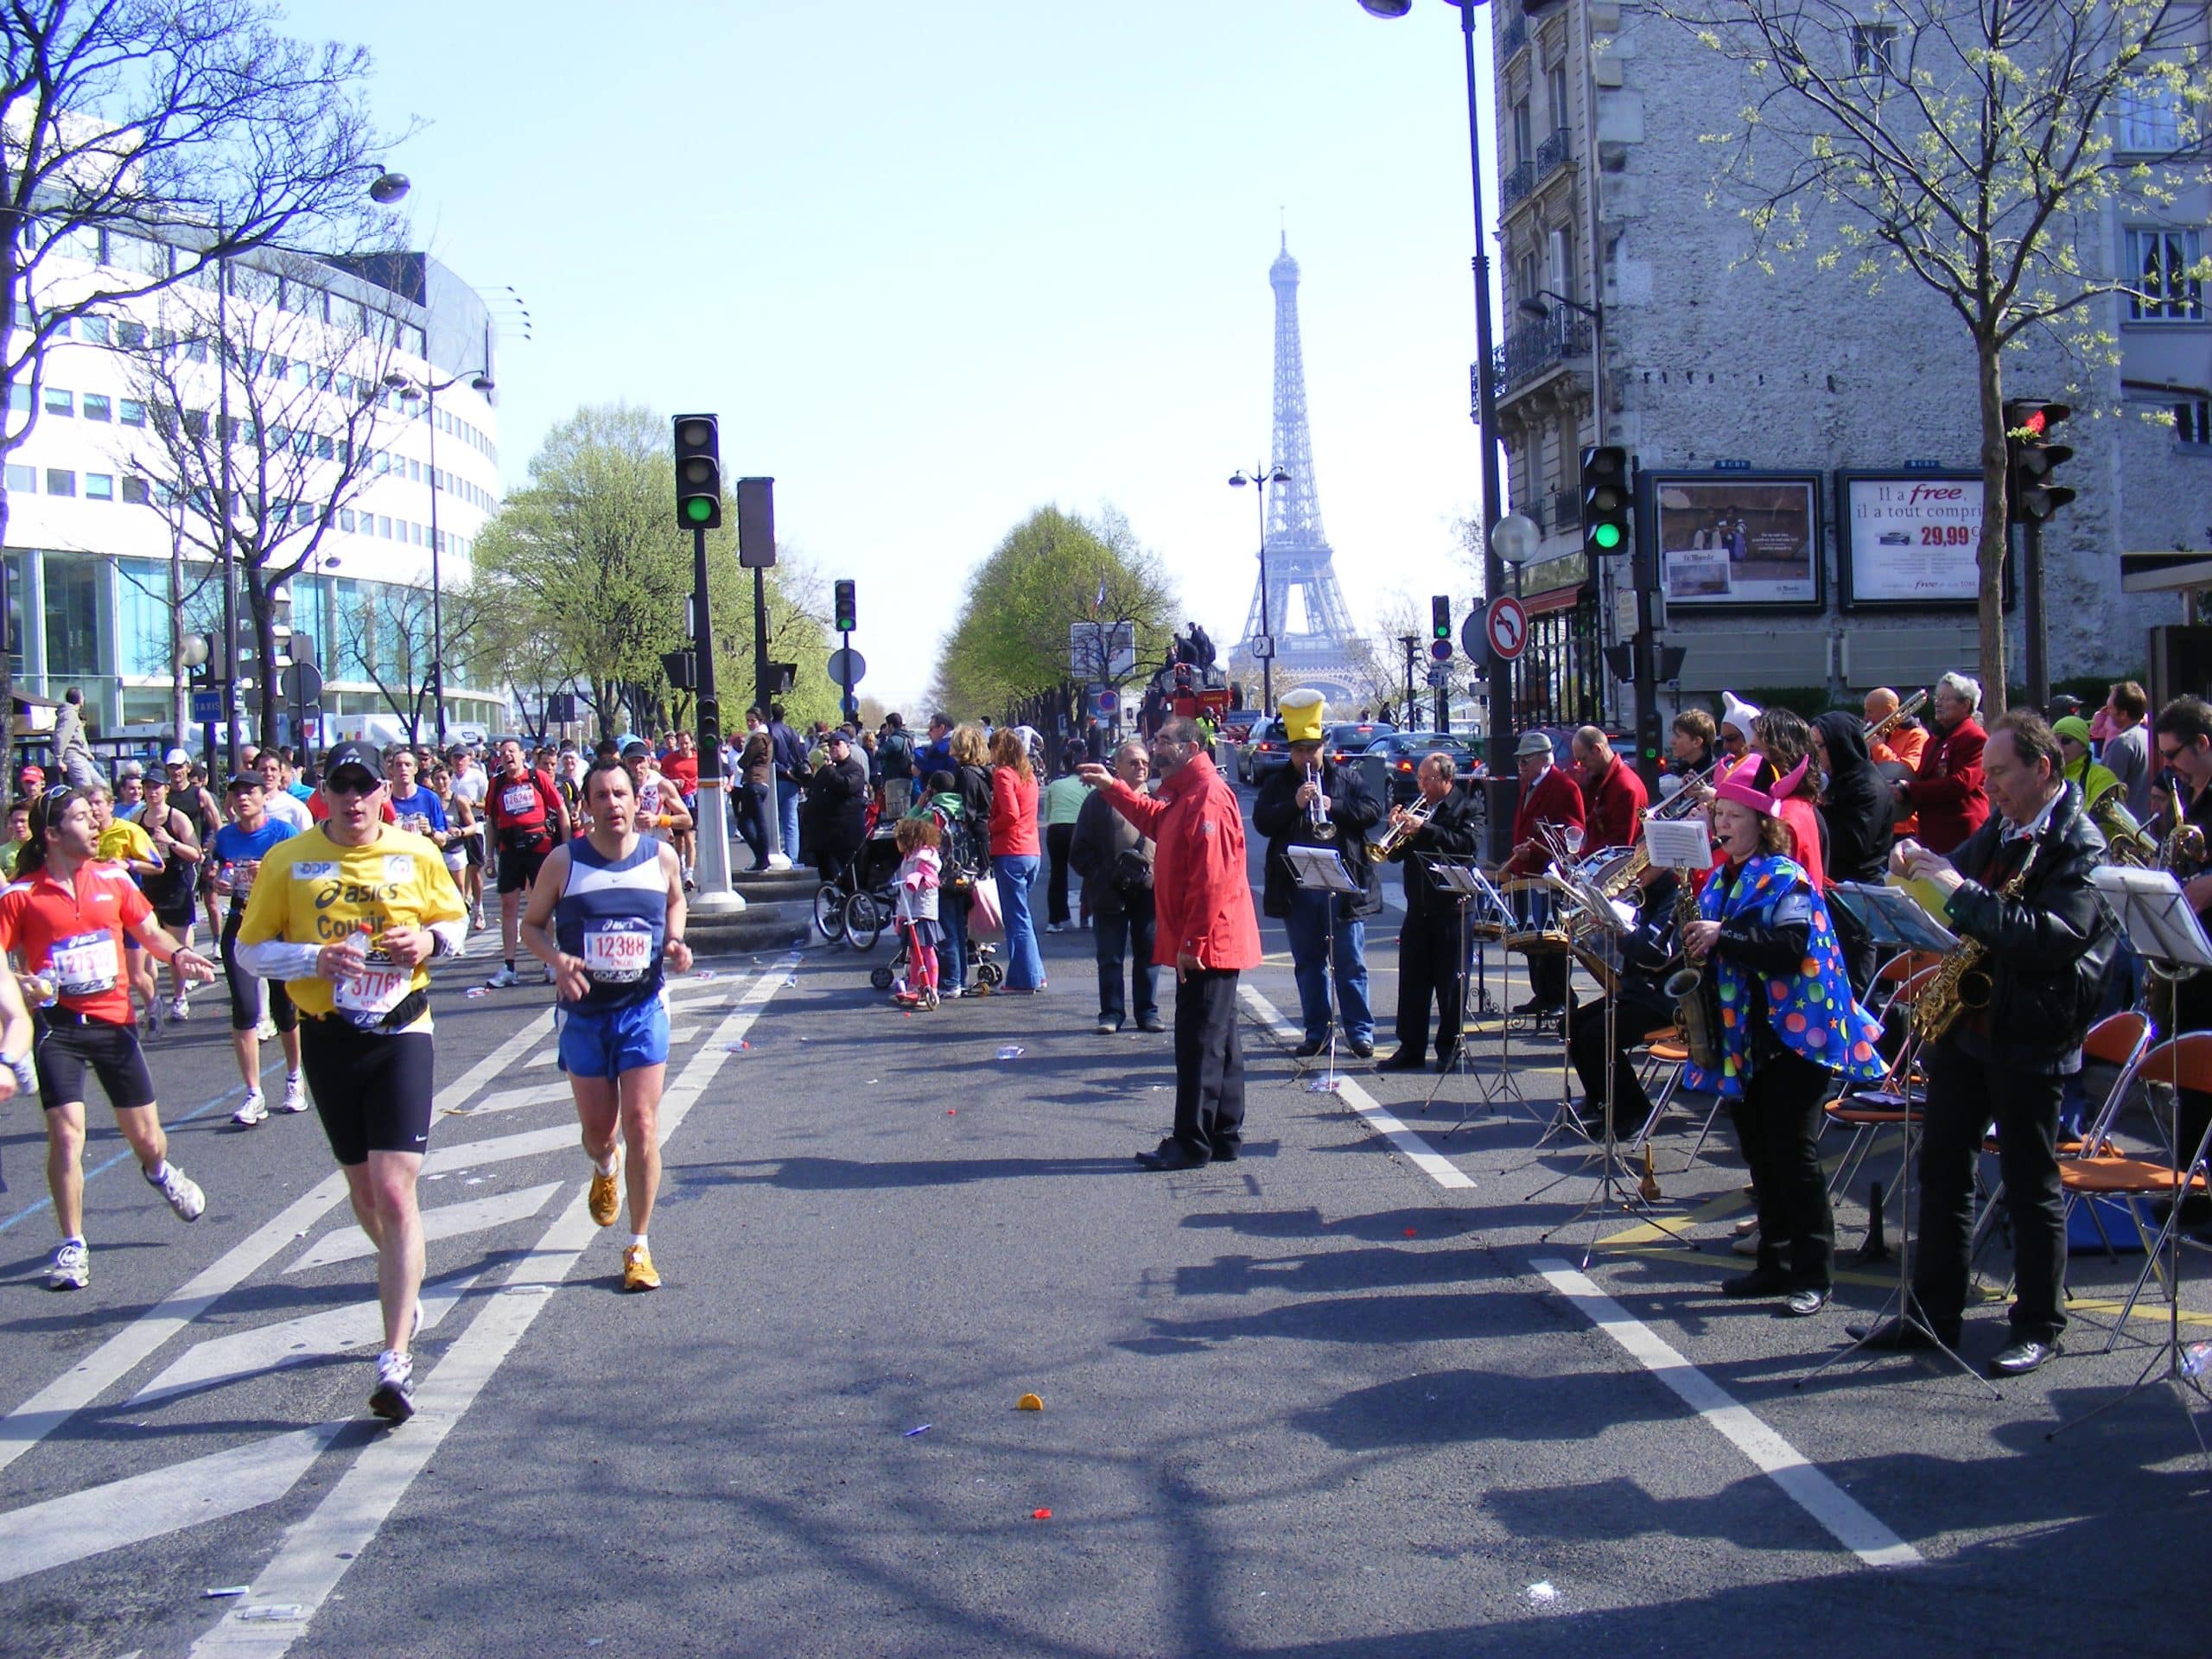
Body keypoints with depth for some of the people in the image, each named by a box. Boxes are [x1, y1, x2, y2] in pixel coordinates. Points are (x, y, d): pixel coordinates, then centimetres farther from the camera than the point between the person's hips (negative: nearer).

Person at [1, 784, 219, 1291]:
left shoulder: (113, 878, 4)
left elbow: (149, 931, 14)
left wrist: (177, 955, -5)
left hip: (114, 1020, 3)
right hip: (58, 1026, -3)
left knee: (145, 1137, 9)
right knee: (66, 1134, -12)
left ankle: (159, 1171, 47)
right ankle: (72, 1245, 4)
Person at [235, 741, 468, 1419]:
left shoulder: (417, 854, 0)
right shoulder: (286, 861, -2)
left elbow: (455, 920, 14)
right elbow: (250, 949, 1)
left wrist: (429, 940, -9)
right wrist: (315, 959, -17)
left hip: (401, 1035, -2)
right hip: (328, 1039, 2)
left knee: (395, 1192, -13)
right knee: (363, 1190, 15)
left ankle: (395, 1359, -13)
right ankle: (405, 1279, 46)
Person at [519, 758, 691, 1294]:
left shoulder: (662, 857, -1)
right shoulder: (563, 862, -6)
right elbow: (532, 924, 3)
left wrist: (675, 942, -1)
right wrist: (556, 959, -17)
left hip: (644, 1008, 0)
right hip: (584, 1011, 0)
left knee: (641, 1124, -8)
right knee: (597, 1127, 8)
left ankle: (639, 1246, 4)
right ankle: (605, 1169, 48)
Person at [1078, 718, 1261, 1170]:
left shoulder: (1209, 797, -18)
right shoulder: (1185, 794, 15)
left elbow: (1212, 879, -24)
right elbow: (1155, 821, 38)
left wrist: (1192, 944, -23)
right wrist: (1113, 788, 31)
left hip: (1206, 946, -11)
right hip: (1208, 946, 11)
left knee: (1199, 1044, -6)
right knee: (1217, 1041, 14)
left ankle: (1192, 1144, -2)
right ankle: (1224, 1137, 21)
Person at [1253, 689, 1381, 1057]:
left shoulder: (1346, 778, 9)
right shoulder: (1278, 784, 9)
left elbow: (1373, 810, -2)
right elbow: (1261, 822, -4)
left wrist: (1333, 806, -14)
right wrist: (1294, 804, -17)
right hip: (1297, 889, 1)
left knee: (1351, 964, 0)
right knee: (1308, 964, 8)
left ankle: (1360, 1032, 5)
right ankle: (1316, 1033, 14)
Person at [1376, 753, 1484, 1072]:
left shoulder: (1467, 809, -3)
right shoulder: (1415, 807, 12)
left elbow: (1468, 845, -21)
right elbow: (1395, 854, 11)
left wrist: (1423, 829, -25)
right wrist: (1396, 828, -9)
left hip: (1451, 908, -5)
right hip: (1418, 909, 5)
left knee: (1450, 983, 1)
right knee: (1411, 982, 6)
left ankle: (1449, 1048, 10)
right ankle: (1411, 1048, 12)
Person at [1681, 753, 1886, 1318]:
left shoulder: (1785, 878, -11)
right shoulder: (1720, 879, 13)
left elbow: (1792, 947, -25)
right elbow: (1713, 952, 20)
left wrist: (1723, 938, -29)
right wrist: (1694, 948, -3)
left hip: (1793, 1037, -8)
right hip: (1742, 1040, 8)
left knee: (1793, 1155, -5)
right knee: (1759, 1153, 12)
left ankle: (1814, 1275, 3)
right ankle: (1774, 1263, 22)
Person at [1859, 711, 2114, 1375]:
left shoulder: (2079, 845, -13)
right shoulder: (1998, 831, 9)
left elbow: (2054, 937, -26)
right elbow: (1959, 879, 24)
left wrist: (1963, 891, -27)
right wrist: (1921, 866, 1)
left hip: (2029, 1035, -7)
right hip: (1965, 1019, 8)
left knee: (2031, 1184, 2)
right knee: (1942, 1167, 11)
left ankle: (2038, 1326, 14)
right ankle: (1934, 1313, 20)